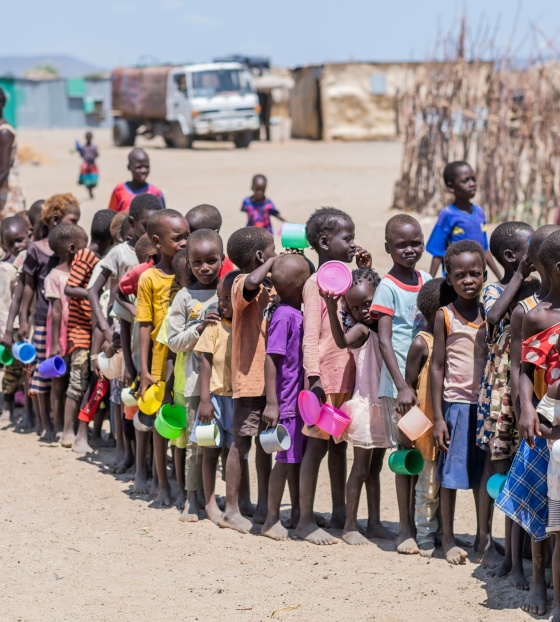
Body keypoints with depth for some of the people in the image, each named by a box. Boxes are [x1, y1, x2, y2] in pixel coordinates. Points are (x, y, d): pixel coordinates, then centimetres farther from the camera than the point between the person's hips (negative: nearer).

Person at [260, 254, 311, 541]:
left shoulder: (298, 315, 10)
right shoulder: (285, 316, -17)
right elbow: (271, 359, -20)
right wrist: (272, 403, -22)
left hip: (301, 398, 9)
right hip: (287, 401, -9)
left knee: (297, 458, 16)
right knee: (286, 459, -3)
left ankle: (297, 514, 27)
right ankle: (272, 520, 5)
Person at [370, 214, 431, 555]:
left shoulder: (428, 282, 9)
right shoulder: (388, 288, -8)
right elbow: (384, 341, -13)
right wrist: (402, 386, -21)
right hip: (399, 383, -5)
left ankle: (420, 523, 17)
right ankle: (406, 530, 4)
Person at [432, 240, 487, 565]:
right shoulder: (445, 316, -3)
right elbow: (438, 367, -2)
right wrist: (438, 417, -6)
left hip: (487, 404, 3)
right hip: (456, 403, -3)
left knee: (483, 474, 9)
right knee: (451, 473, 2)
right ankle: (449, 539, 13)